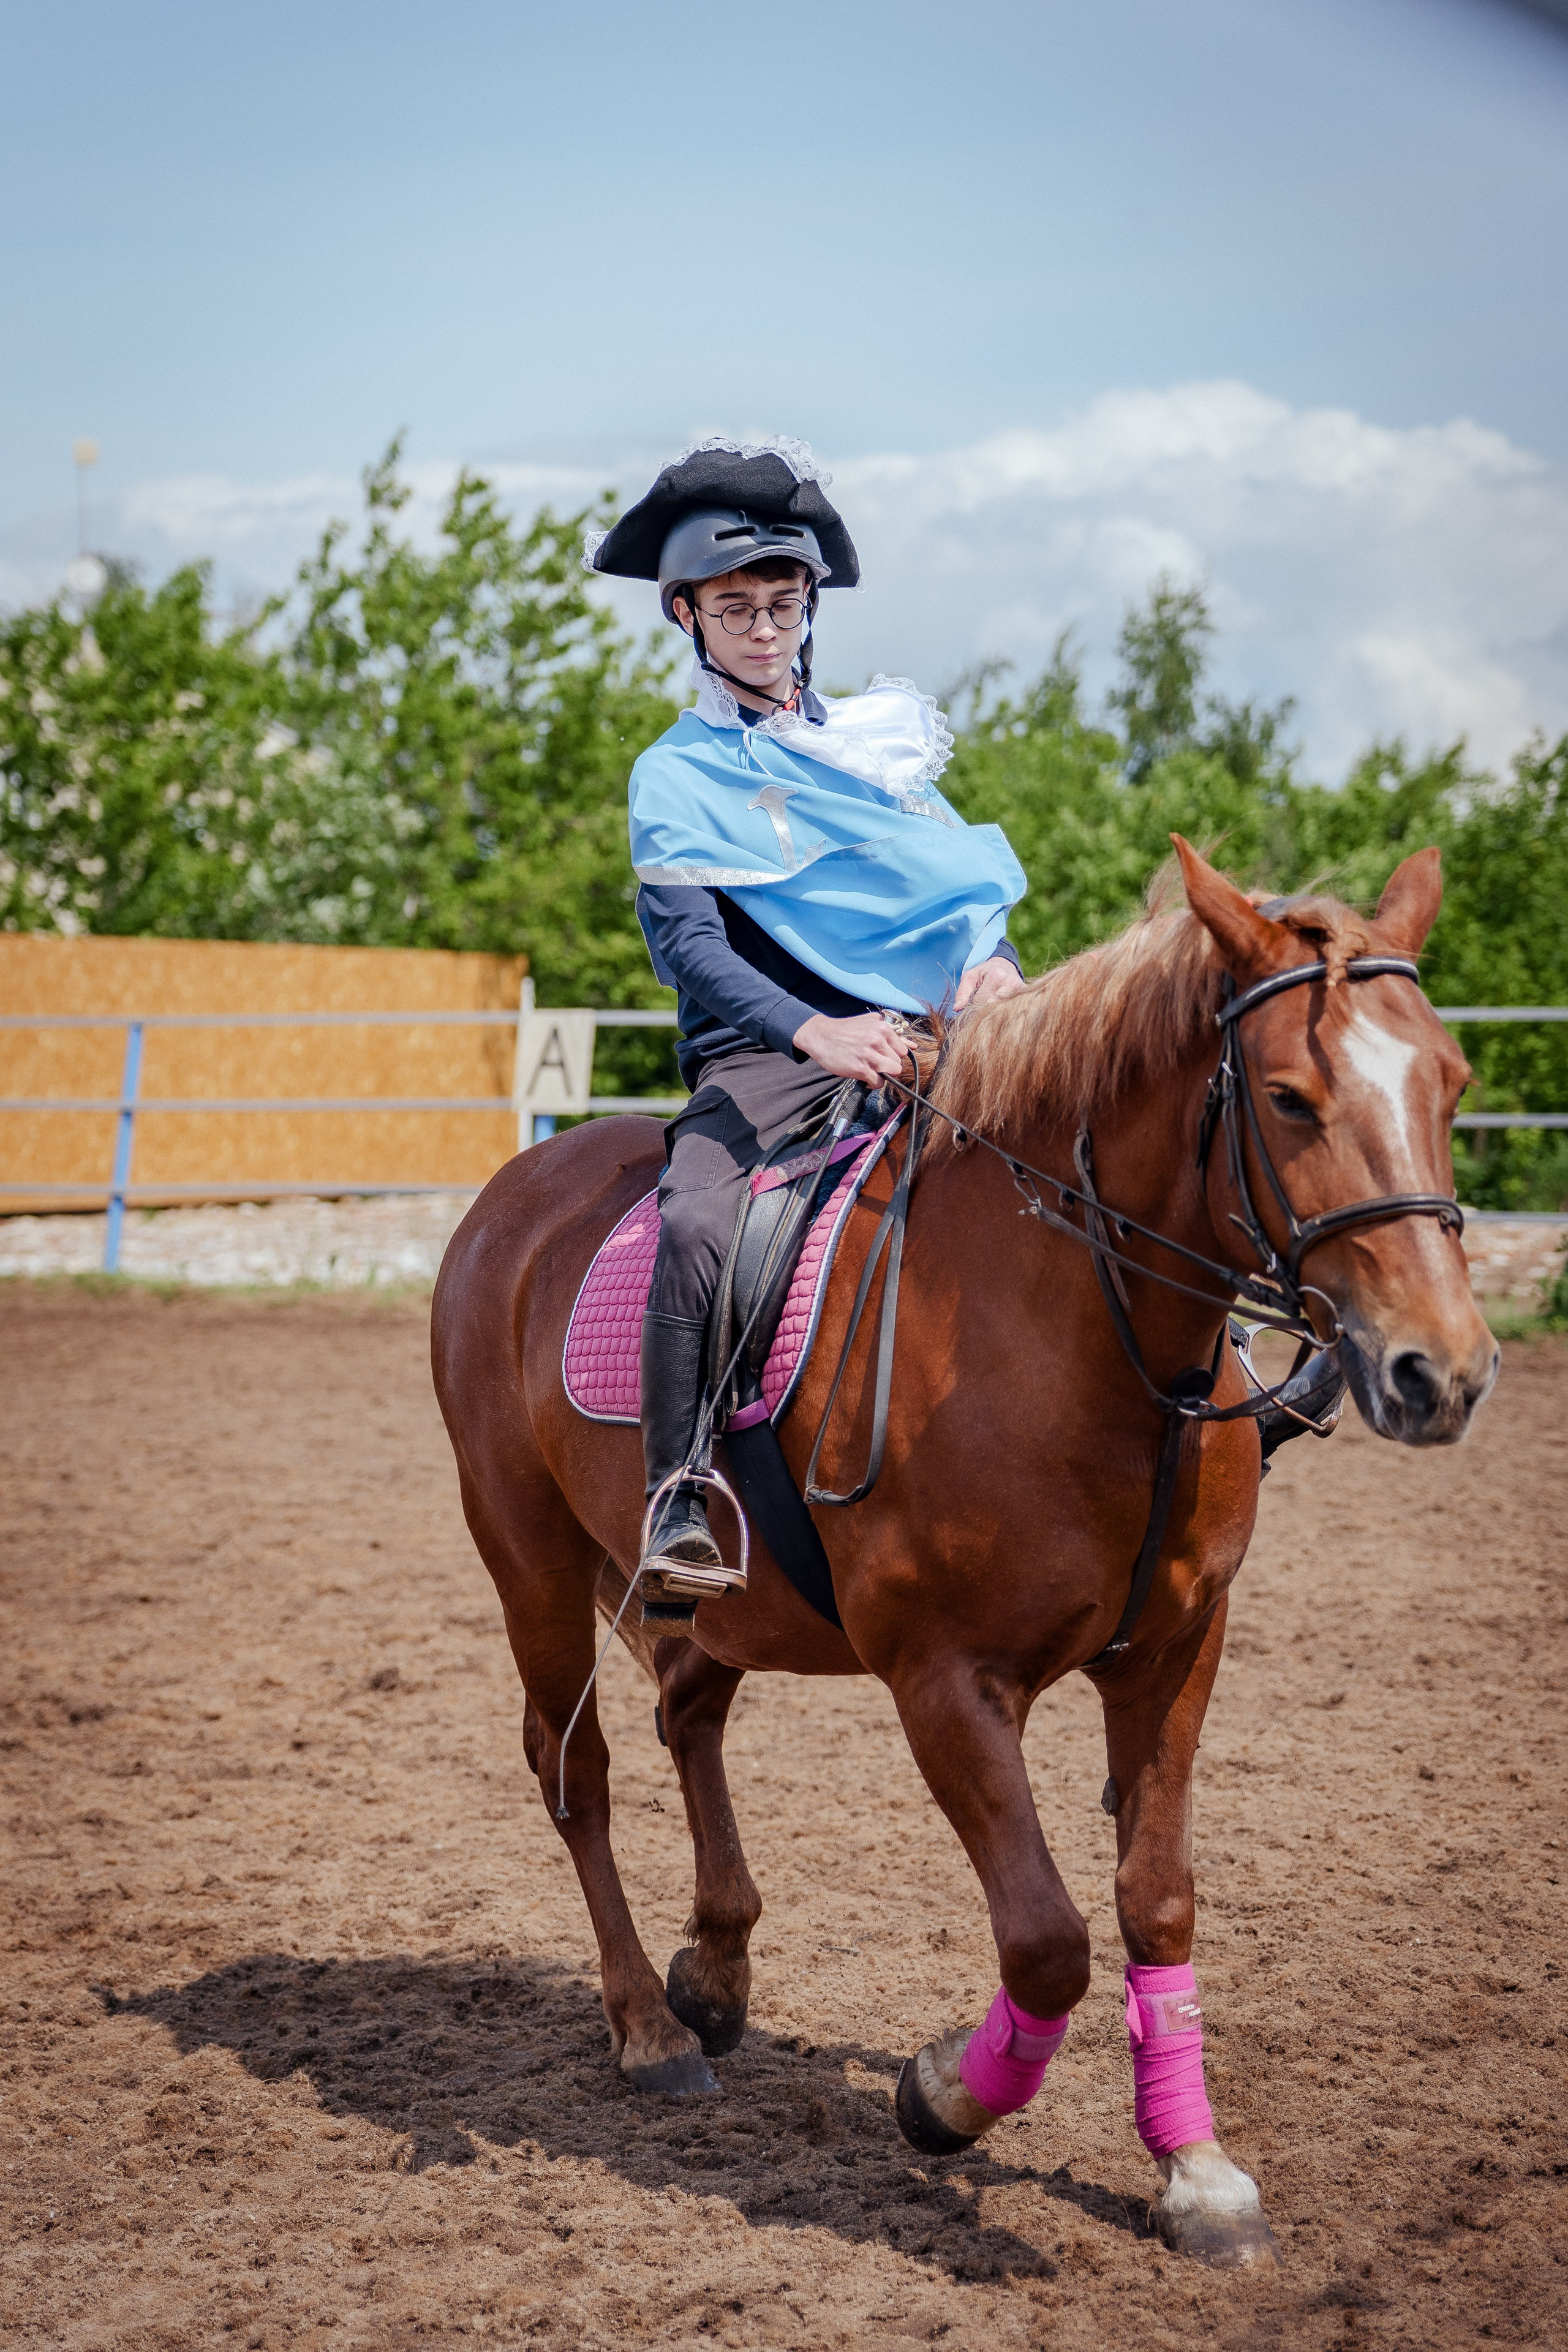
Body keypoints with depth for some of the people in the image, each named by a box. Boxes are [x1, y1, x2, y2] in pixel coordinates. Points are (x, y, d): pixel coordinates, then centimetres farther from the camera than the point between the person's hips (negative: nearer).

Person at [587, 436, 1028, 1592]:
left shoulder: (879, 737, 19)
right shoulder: (677, 777, 5)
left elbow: (966, 876, 19)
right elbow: (688, 945, -9)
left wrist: (993, 959, -6)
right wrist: (813, 1030, -28)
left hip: (920, 1046, 4)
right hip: (766, 1059, -4)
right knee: (698, 1224, -34)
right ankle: (683, 1509, -30)